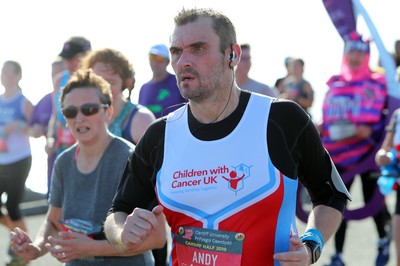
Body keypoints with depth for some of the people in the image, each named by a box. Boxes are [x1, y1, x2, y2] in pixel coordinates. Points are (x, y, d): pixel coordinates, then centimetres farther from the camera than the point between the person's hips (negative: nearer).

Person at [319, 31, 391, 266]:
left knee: (372, 199, 7)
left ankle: (384, 240, 36)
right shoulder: (334, 84, 9)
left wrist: (371, 131, -20)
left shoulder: (378, 83, -4)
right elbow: (327, 117, 16)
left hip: (368, 152, -3)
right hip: (339, 153, 4)